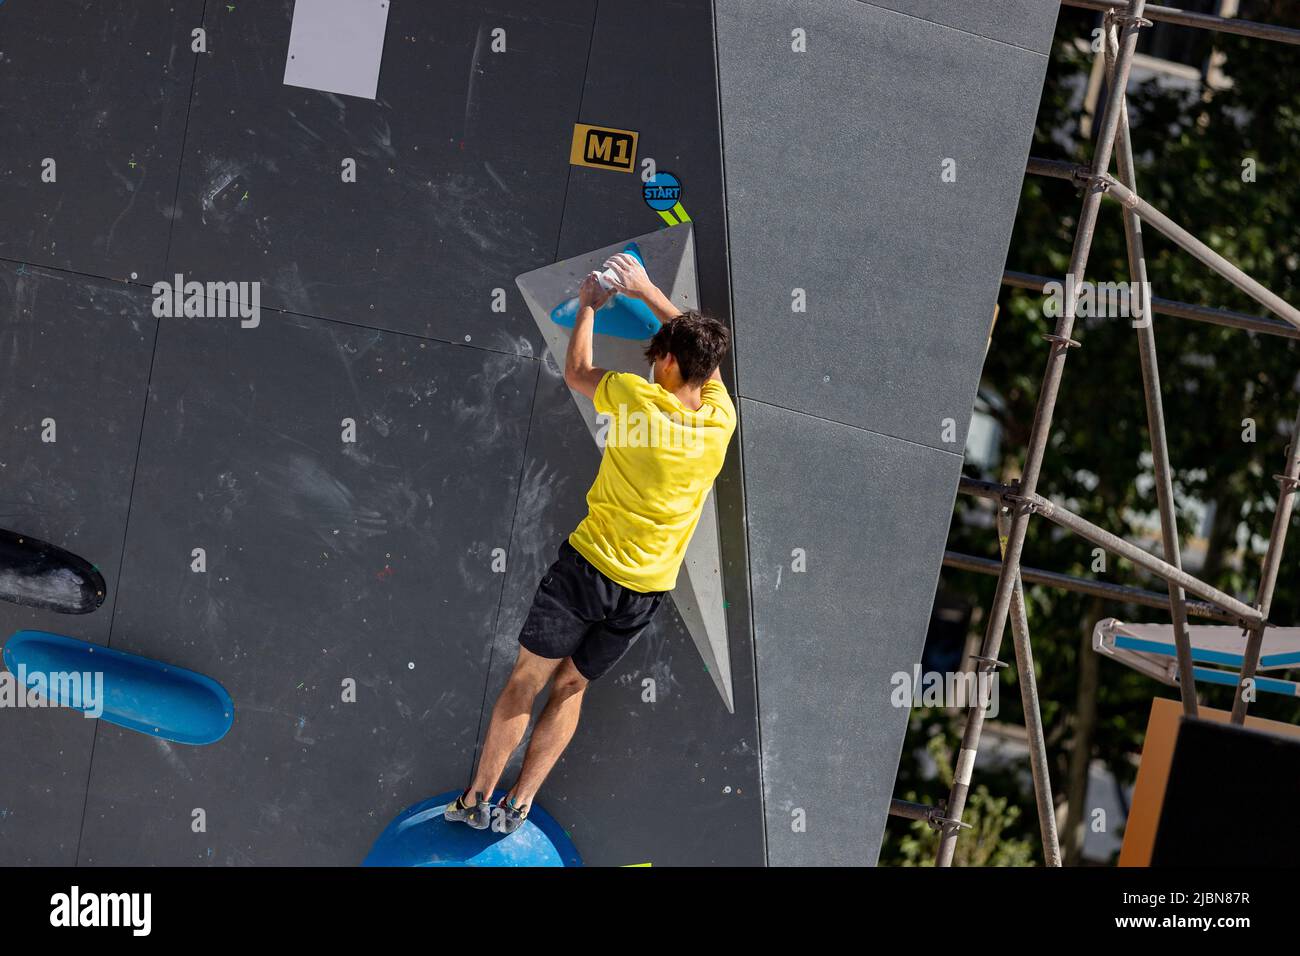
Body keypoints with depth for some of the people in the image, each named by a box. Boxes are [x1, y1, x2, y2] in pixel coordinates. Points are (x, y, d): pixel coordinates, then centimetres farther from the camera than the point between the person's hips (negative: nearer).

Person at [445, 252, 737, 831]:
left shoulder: (636, 397, -15)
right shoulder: (721, 418, -4)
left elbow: (576, 372, 6)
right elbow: (699, 350, 15)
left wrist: (588, 307, 20)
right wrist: (646, 290, 21)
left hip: (588, 566, -4)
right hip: (647, 589, 4)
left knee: (526, 680, 7)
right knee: (571, 687, 16)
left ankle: (476, 798, 11)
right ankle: (518, 804, 15)